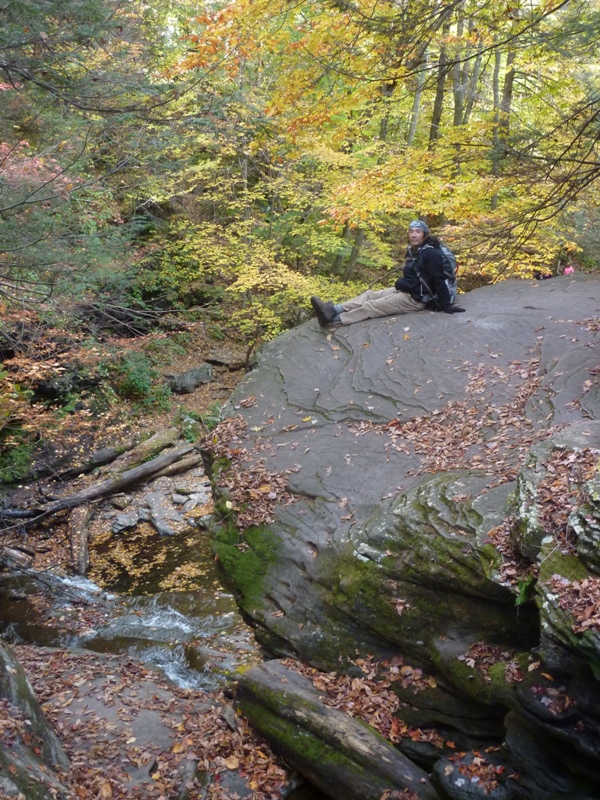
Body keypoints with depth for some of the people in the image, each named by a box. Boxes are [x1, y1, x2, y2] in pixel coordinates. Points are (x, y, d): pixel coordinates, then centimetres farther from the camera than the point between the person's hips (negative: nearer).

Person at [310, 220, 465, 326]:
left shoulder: (430, 253, -17)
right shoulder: (413, 250, 12)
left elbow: (439, 280, -20)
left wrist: (446, 305, -22)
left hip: (415, 299, -9)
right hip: (403, 290, 9)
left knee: (373, 306, -14)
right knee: (370, 294, -4)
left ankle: (334, 318, -17)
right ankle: (333, 309, -16)